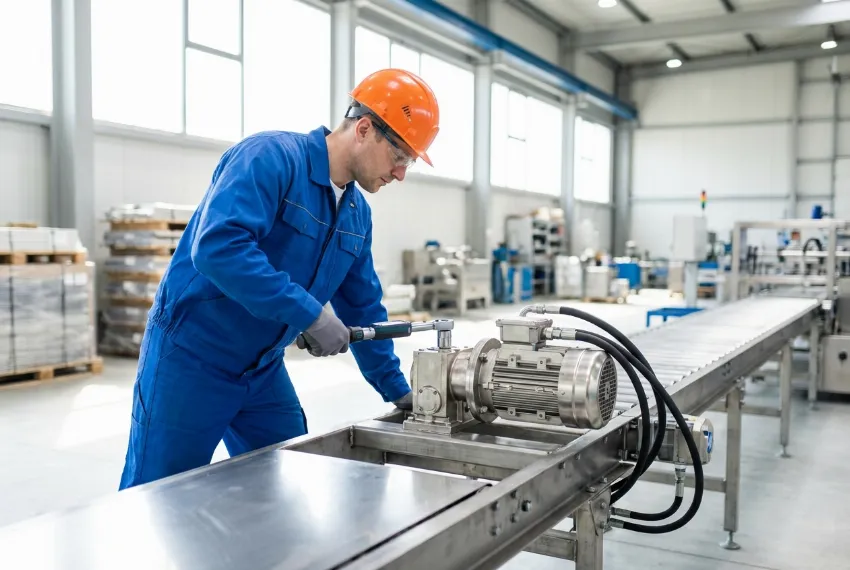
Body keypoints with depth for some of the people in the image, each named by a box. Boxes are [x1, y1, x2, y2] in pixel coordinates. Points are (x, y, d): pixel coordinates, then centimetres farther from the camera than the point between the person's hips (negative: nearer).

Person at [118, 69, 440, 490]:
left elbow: (361, 309, 14)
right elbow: (217, 246, -33)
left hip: (264, 371, 8)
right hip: (193, 357, -7)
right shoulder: (271, 157, -19)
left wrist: (396, 390, 15)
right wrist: (308, 313, -31)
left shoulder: (357, 214, 6)